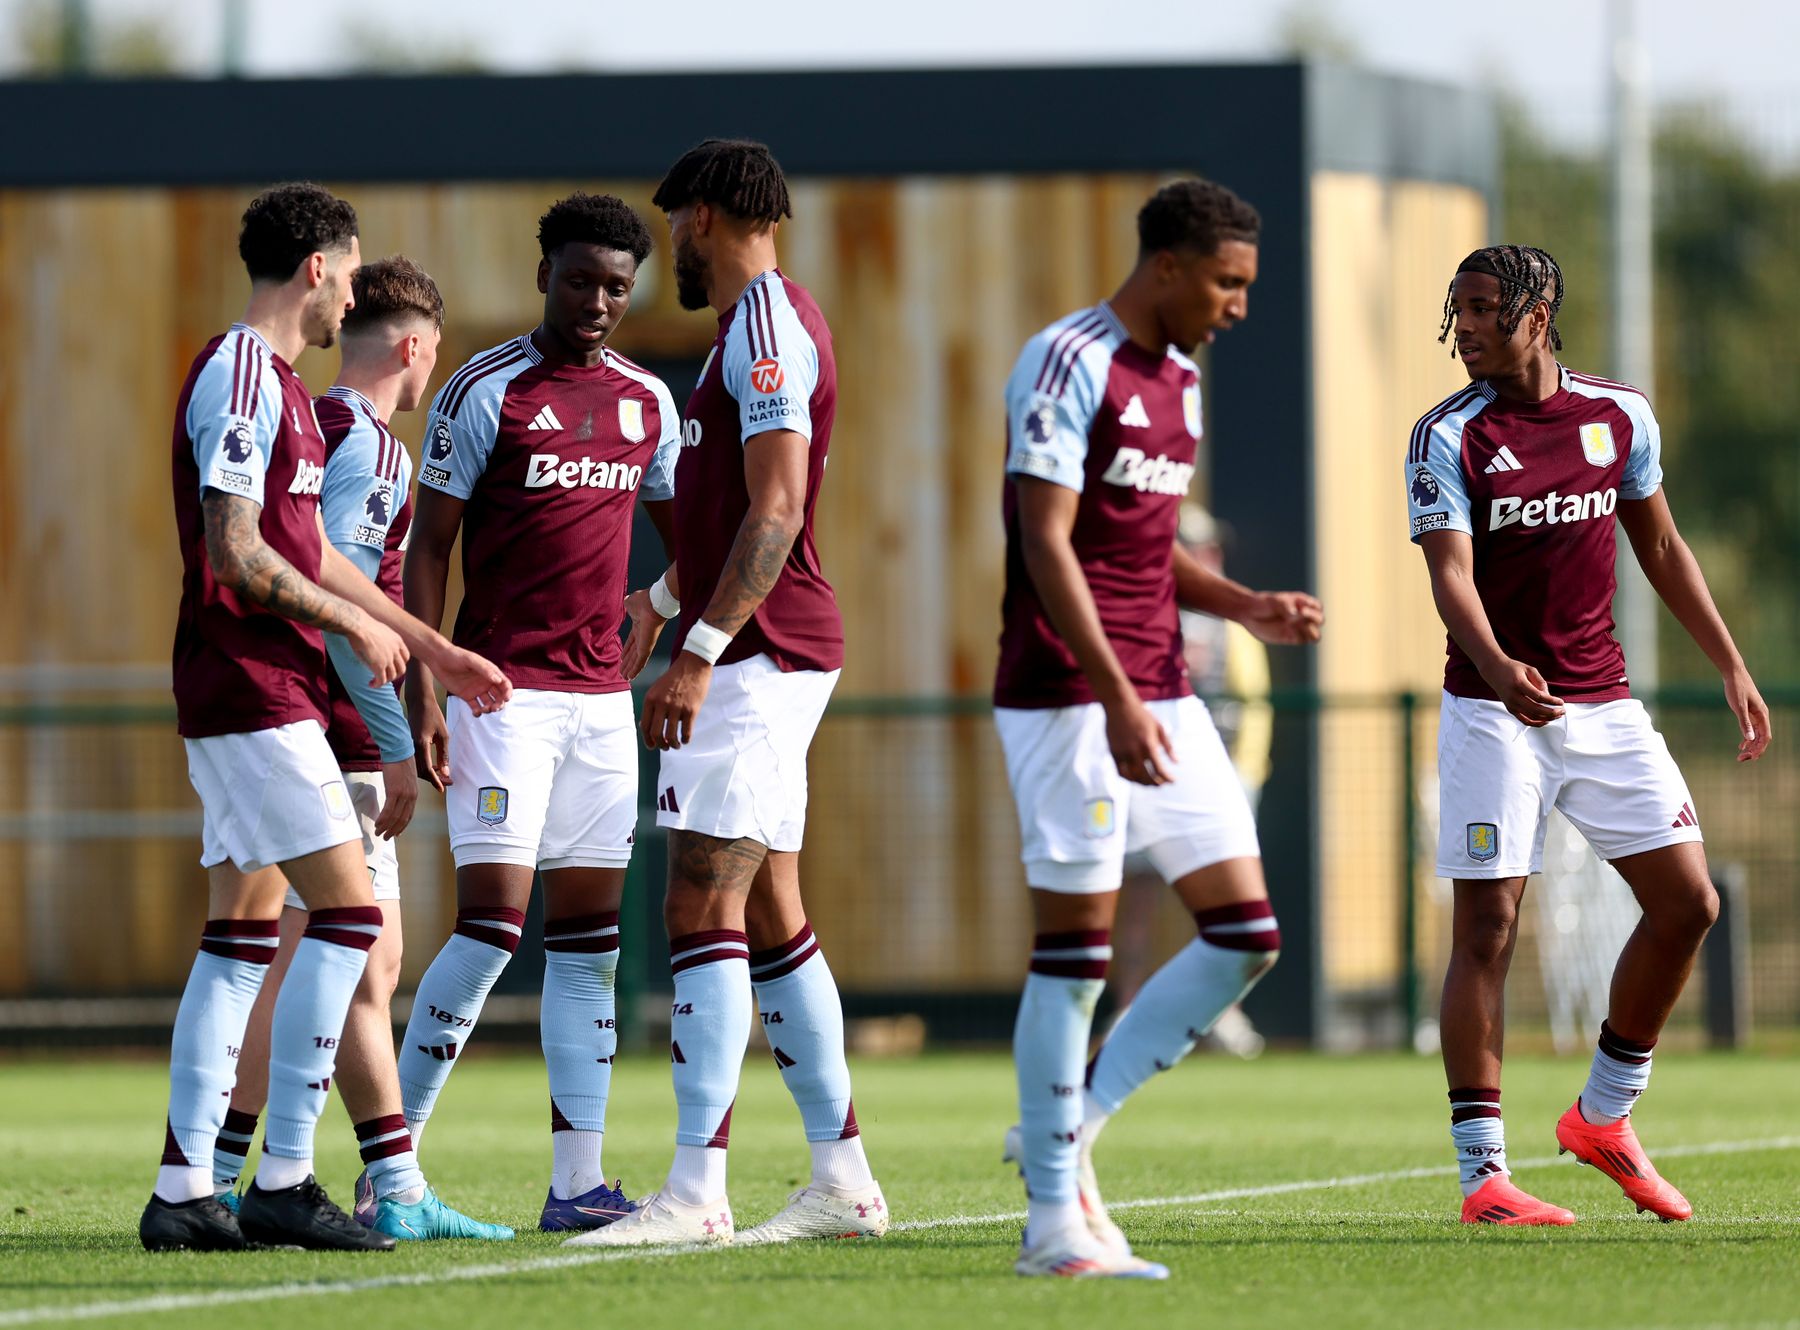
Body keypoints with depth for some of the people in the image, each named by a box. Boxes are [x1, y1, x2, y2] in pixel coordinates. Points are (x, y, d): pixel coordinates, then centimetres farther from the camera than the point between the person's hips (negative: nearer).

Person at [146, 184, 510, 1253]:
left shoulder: (279, 382, 19)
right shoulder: (239, 375, -13)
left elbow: (312, 553, 24)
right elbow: (235, 551, -19)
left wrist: (435, 650, 24)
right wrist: (356, 625, -9)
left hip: (264, 691, 10)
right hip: (253, 692, -10)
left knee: (245, 927, 9)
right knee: (350, 912, -12)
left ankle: (185, 1191, 8)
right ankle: (284, 1180, -12)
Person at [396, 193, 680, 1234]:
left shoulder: (648, 400, 11)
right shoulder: (488, 392, -5)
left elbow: (682, 529, 23)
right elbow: (429, 548, -4)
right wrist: (423, 690, -11)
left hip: (602, 697, 6)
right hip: (504, 690, -6)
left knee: (590, 935, 4)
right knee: (494, 924, -12)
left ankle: (579, 1181, 6)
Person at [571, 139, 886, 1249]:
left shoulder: (765, 325, -13)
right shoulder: (774, 320, 19)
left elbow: (775, 511, -21)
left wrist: (701, 652, -25)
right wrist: (664, 599, 40)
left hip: (757, 657, -10)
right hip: (775, 656, 10)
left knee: (704, 911, -14)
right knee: (770, 916, 12)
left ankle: (696, 1190, -18)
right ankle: (843, 1177, 14)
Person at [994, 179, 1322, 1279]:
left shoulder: (1180, 380, 17)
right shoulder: (1069, 365, -11)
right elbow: (1047, 547, -17)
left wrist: (1249, 608, 8)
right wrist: (1115, 697, -24)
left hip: (1159, 697, 9)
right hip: (1068, 697, -9)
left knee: (1247, 936, 1)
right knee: (1076, 946, -6)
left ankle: (1073, 1125, 11)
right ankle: (1056, 1219, -1)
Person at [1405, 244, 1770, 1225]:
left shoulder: (1620, 416, 6)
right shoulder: (1448, 438, -7)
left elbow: (1660, 547, 17)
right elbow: (1450, 574, -18)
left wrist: (1730, 667, 16)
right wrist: (1497, 667, -37)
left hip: (1604, 704, 5)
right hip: (1492, 709, -4)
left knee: (1686, 902, 1)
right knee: (1485, 932, -8)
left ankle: (1603, 1117, 18)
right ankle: (1482, 1175, -5)